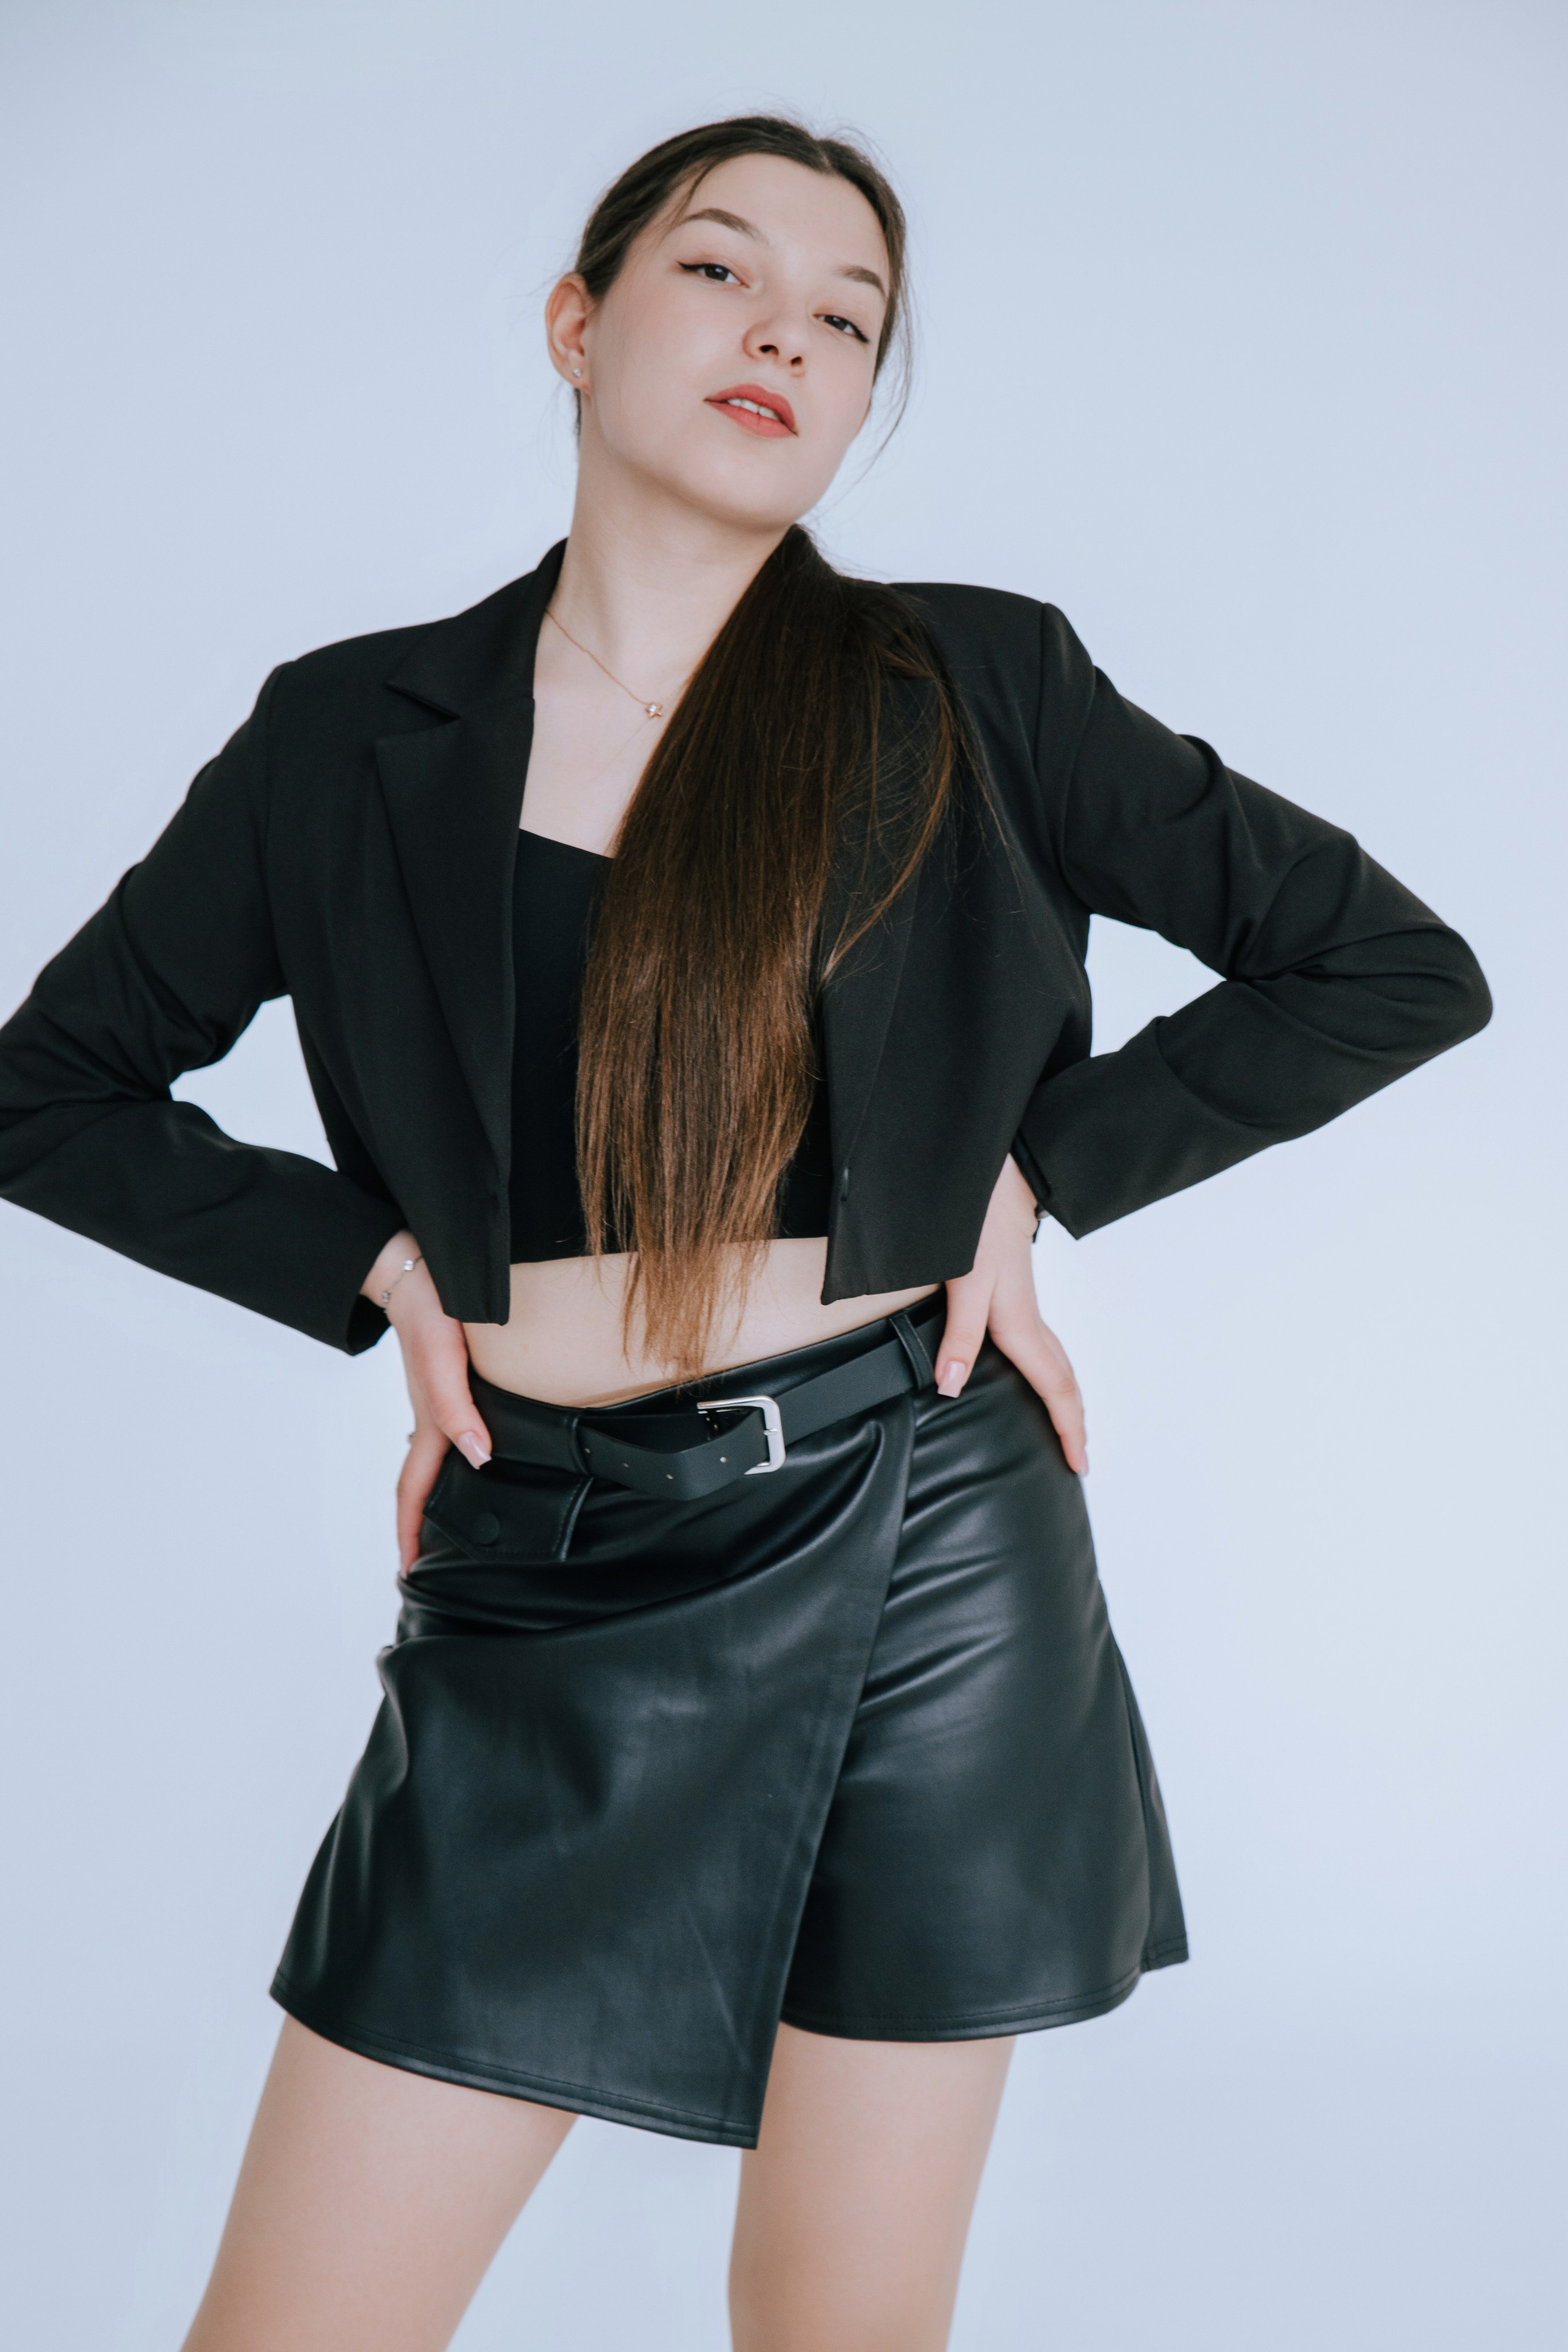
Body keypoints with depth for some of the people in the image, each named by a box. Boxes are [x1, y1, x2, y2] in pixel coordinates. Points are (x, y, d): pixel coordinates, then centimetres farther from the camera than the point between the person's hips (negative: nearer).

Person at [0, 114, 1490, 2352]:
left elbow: (1397, 967, 4)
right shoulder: (355, 738, 4)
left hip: (913, 1555, -1)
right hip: (548, 1594, 1)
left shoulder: (974, 692, 0)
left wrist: (1034, 1173, -3)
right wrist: (377, 1261, 0)